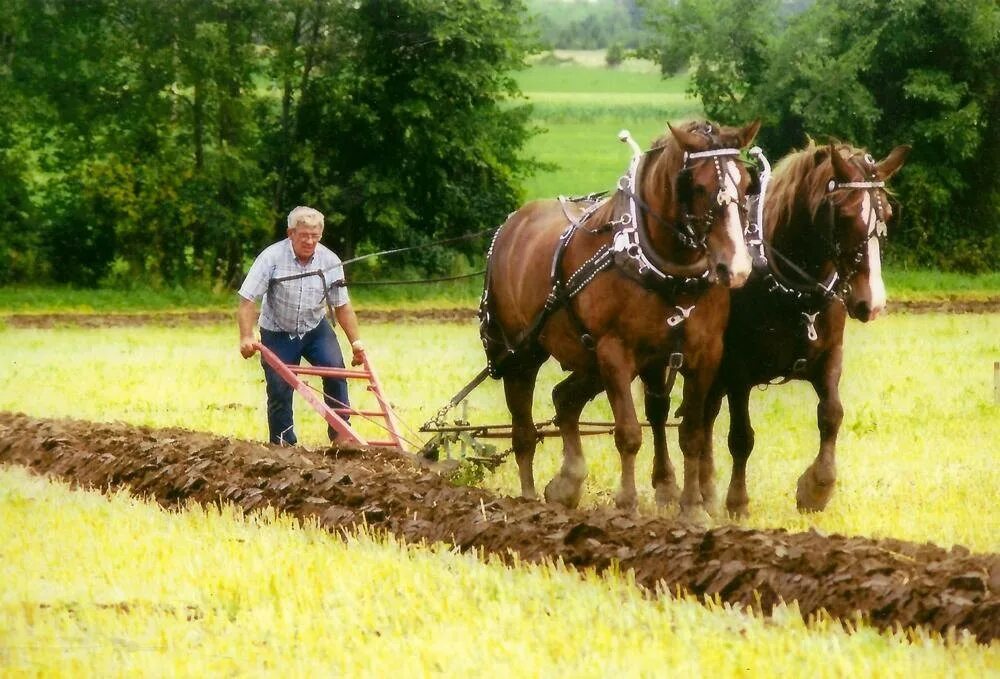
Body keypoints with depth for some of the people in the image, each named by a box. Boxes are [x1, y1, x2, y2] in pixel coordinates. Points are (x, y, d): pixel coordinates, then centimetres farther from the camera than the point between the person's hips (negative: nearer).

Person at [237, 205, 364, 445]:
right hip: (278, 333, -2)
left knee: (335, 371, -17)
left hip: (316, 329, 2)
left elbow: (342, 306, -1)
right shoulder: (272, 257, -20)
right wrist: (246, 337, -33)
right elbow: (247, 300, -22)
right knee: (279, 389, -6)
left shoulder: (330, 261, -9)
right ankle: (283, 445, 7)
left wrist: (356, 341, -7)